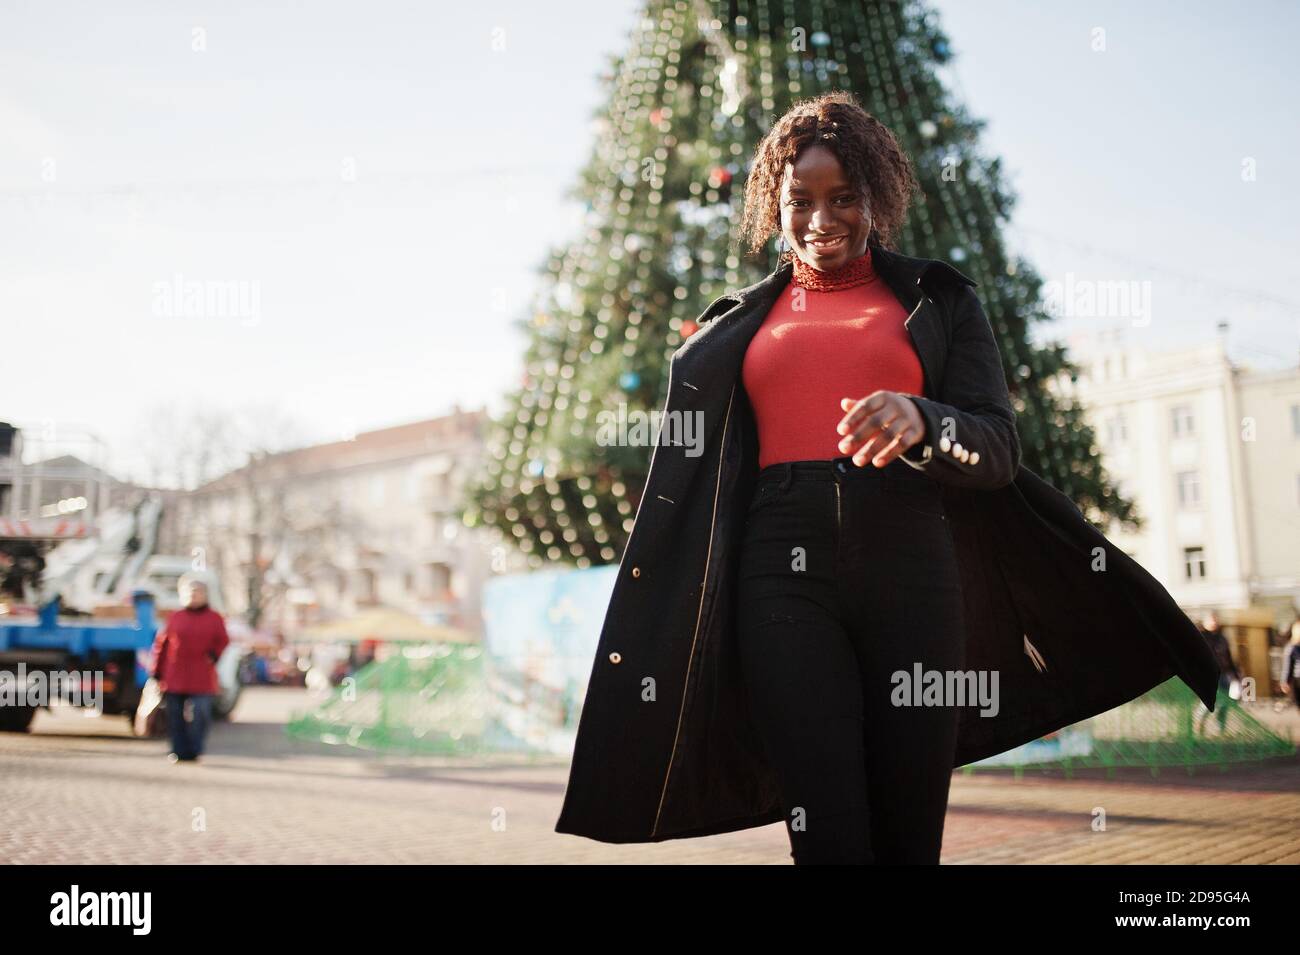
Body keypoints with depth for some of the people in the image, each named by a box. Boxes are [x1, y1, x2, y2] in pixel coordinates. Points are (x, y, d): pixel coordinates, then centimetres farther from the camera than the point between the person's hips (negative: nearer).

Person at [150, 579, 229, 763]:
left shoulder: (214, 618, 7)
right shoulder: (175, 618, 9)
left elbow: (223, 642, 6)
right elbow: (161, 644, 10)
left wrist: (214, 655, -14)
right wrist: (158, 672, 6)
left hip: (201, 680, -2)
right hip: (175, 677, 2)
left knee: (199, 716, -4)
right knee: (175, 716, 4)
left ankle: (194, 751, 7)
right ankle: (179, 750, 12)